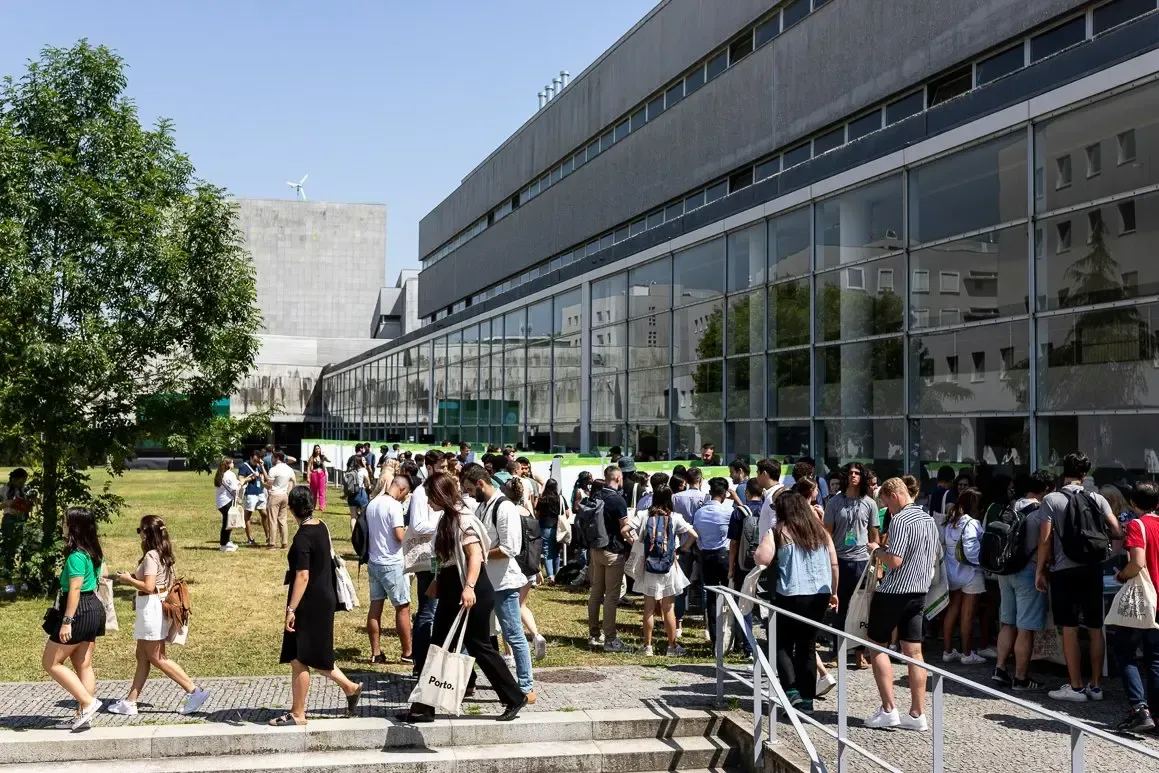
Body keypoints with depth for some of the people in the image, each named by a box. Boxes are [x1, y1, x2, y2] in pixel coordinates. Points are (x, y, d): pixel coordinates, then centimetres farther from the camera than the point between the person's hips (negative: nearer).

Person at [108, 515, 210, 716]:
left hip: (151, 607, -10)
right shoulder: (163, 554, 9)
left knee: (157, 658, -3)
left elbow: (148, 586, -26)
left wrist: (128, 579, -11)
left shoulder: (151, 556, -19)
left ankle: (194, 691, -4)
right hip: (156, 605, 10)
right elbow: (171, 581, 14)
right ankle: (130, 702, 21)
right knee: (142, 656, 14)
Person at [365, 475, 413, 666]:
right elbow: (400, 536, -21)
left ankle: (375, 652, 14)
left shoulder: (372, 504, 8)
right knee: (403, 608, 2)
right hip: (392, 564, -7)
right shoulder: (394, 506, -16)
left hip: (374, 562, 7)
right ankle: (407, 654, 8)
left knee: (375, 606, 10)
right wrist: (408, 531, -2)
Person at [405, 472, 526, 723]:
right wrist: (438, 582, 26)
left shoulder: (463, 519, -15)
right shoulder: (447, 518, 13)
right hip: (451, 591, 9)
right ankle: (424, 707, 14)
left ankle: (515, 698, 12)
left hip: (471, 592, -9)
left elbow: (475, 555, -23)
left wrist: (469, 587, -34)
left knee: (479, 646, -2)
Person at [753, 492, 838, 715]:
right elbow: (834, 564, 13)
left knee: (783, 645, 10)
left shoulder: (778, 532, -4)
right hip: (820, 595, 5)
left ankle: (792, 690, -7)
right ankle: (807, 700, 14)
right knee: (808, 646, 13)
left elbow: (762, 559, -14)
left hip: (791, 596, -4)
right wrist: (834, 592, 23)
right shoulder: (820, 531, 11)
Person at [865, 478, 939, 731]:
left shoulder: (900, 520, -17)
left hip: (893, 592, -8)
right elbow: (935, 556, 21)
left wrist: (876, 550, -7)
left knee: (877, 646, 4)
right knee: (914, 651, 8)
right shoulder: (929, 519, 11)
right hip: (919, 592, 8)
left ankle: (888, 710, 0)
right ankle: (917, 714, 9)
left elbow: (894, 561, -23)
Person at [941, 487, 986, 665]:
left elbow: (942, 542, 8)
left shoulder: (949, 522, 4)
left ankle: (947, 651, 19)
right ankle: (967, 654, 10)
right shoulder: (971, 524, -18)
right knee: (967, 614, 2)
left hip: (952, 571, 7)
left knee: (952, 611, 13)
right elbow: (972, 552, -21)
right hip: (969, 572, -7)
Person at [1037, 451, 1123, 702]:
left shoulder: (1051, 500, -7)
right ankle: (1095, 686, 17)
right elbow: (1117, 532, -3)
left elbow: (1045, 539, -9)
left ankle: (1076, 687, 7)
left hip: (1065, 571, -3)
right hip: (1092, 569, 3)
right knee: (1095, 629, 11)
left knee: (1070, 629, 3)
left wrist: (1040, 570, 1)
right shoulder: (1097, 499, 1)